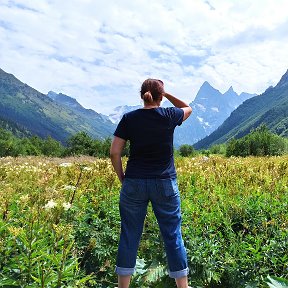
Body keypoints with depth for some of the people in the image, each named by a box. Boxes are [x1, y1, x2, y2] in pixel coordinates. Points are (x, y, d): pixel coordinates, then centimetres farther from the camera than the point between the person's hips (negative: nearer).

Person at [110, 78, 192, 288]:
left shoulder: (129, 118, -2)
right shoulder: (169, 116, -3)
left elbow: (114, 152, -4)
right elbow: (188, 108, 20)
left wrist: (121, 176, 9)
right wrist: (166, 93, 17)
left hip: (134, 183, 1)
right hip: (165, 183, 0)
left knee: (130, 236, 11)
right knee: (173, 235, 10)